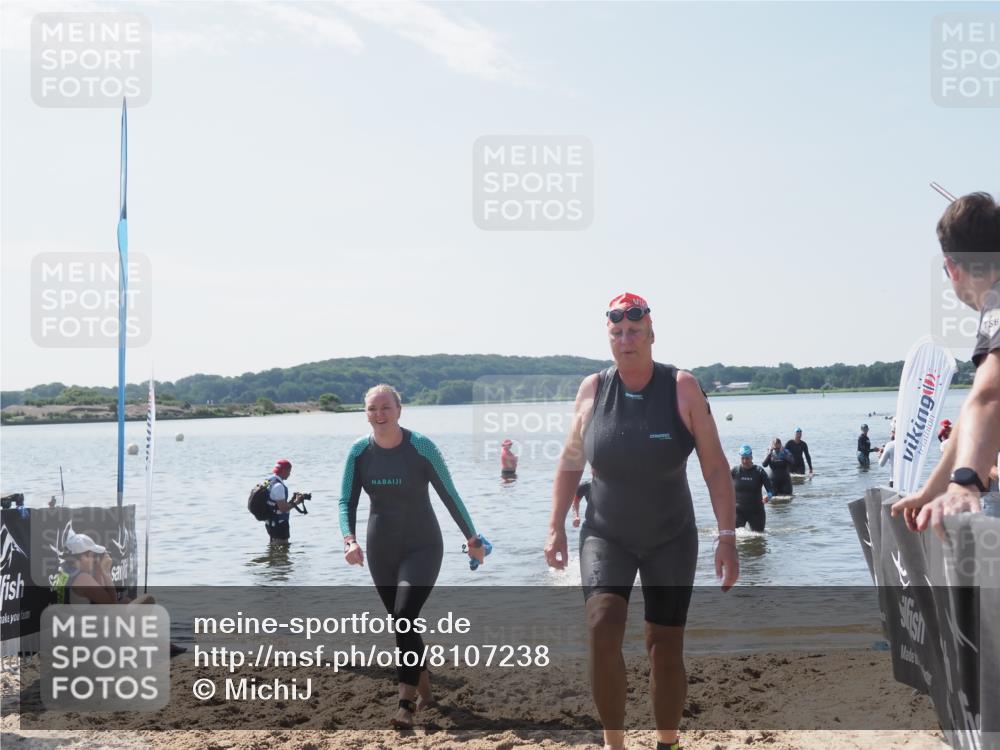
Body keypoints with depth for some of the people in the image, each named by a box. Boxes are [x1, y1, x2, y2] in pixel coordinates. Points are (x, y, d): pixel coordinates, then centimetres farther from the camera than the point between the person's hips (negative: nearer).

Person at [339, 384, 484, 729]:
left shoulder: (421, 447, -14)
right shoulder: (359, 451, -4)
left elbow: (449, 495, -6)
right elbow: (347, 501, -3)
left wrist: (472, 539, 0)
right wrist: (349, 539, -21)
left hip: (422, 547, -4)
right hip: (381, 550, 4)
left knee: (404, 618, -19)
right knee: (402, 622, 13)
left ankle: (406, 703, -13)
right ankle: (423, 687, 35)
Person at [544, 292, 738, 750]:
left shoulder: (682, 388, -10)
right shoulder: (592, 389, -5)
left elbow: (714, 466, -10)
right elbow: (570, 463, 5)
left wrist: (727, 536, -16)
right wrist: (556, 528, 0)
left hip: (672, 539, 0)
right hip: (605, 536, 1)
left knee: (666, 647, 4)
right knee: (602, 627, -18)